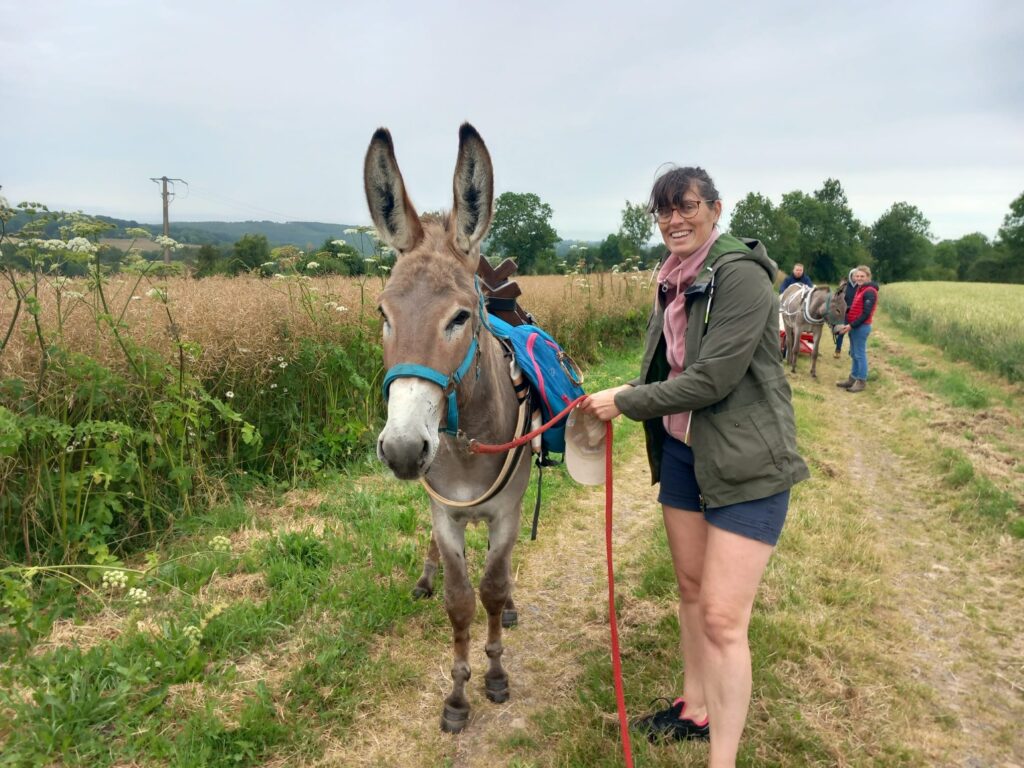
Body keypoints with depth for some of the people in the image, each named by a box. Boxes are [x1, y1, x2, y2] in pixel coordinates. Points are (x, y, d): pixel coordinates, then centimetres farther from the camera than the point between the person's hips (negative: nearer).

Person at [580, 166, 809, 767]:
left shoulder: (741, 276, -18)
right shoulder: (676, 281, 8)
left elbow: (711, 379, -23)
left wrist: (626, 402, -15)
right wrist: (619, 397, -1)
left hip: (747, 465, -8)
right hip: (681, 452, 8)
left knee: (723, 619, -5)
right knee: (691, 589, 20)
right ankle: (695, 709, 39)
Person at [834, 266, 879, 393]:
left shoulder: (869, 292, -15)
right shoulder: (859, 289, 14)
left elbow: (866, 314, -20)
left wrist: (851, 325, -23)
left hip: (861, 327, -9)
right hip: (853, 326, 9)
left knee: (860, 354, -2)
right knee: (854, 354, 16)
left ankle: (862, 382, 6)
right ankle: (853, 378, 25)